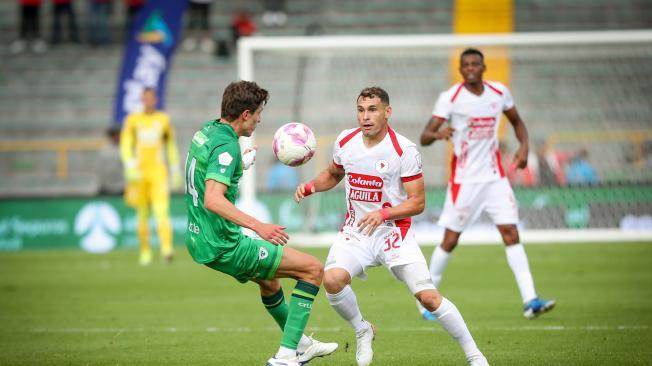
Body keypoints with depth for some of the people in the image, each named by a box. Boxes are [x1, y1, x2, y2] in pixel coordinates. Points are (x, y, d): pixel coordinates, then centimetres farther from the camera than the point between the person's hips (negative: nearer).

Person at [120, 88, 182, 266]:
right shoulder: (133, 120, 7)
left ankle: (166, 249, -27)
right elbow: (125, 145, 1)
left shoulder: (163, 119, 10)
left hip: (159, 172, -1)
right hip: (139, 172, 1)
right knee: (142, 215, 5)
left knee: (162, 211, -16)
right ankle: (145, 251, 14)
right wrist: (130, 166, -14)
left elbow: (171, 146, 17)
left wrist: (175, 170, 14)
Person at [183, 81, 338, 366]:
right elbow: (213, 200, -34)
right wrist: (258, 226, -37)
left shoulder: (206, 131, 7)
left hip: (200, 240, 10)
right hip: (223, 246, -10)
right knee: (313, 269, -5)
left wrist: (242, 163, 38)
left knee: (268, 278, 34)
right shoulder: (226, 146, -22)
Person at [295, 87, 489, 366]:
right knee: (332, 279, -25)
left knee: (428, 296, -14)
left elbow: (417, 202, -12)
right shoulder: (345, 142, 1)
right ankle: (362, 330, 5)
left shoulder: (404, 150, -13)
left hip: (393, 231, -3)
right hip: (355, 231, 3)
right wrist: (310, 187, 2)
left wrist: (383, 214, -27)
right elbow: (333, 174, 22)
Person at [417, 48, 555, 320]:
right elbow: (424, 138, -15)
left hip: (495, 177, 3)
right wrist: (438, 134, -38)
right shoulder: (450, 98, -10)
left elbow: (516, 122, 20)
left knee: (511, 233, -7)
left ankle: (530, 300, -12)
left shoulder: (499, 93, 3)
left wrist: (524, 146, 0)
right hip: (464, 180, -3)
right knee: (450, 240, 0)